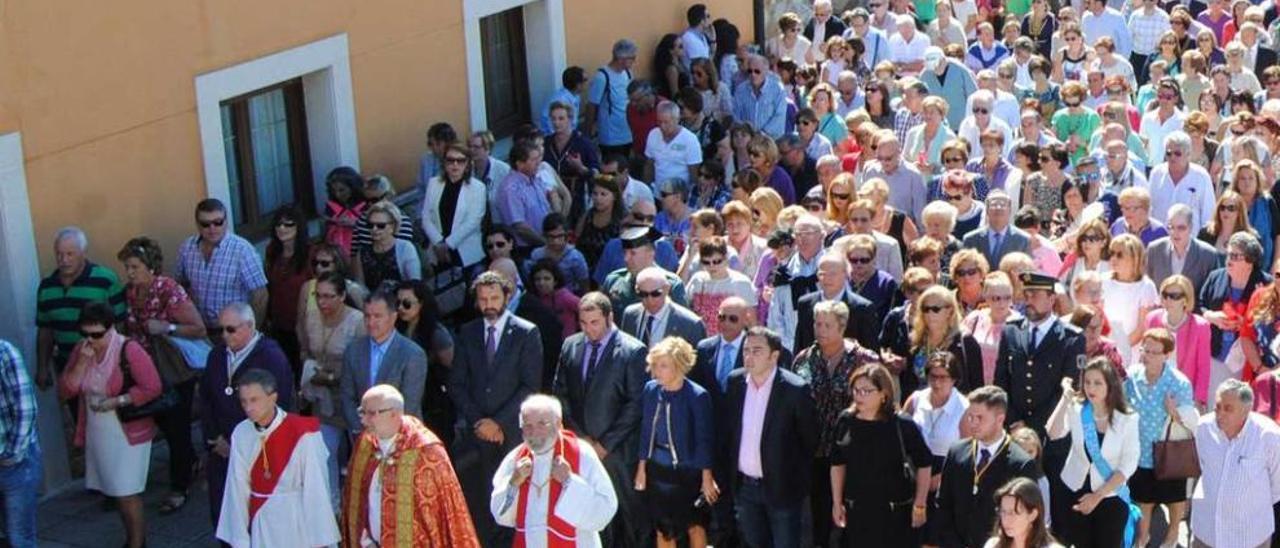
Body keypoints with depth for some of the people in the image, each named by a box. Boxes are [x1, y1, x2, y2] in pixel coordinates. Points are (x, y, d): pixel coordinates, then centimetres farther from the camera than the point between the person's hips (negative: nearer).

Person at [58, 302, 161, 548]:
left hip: (128, 432, -7)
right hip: (97, 434, 7)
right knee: (116, 491, 16)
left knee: (127, 493, -4)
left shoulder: (129, 350, -16)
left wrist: (116, 402, -21)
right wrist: (82, 362, -15)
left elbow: (152, 388, -18)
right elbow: (65, 391, -1)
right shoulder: (81, 349, 2)